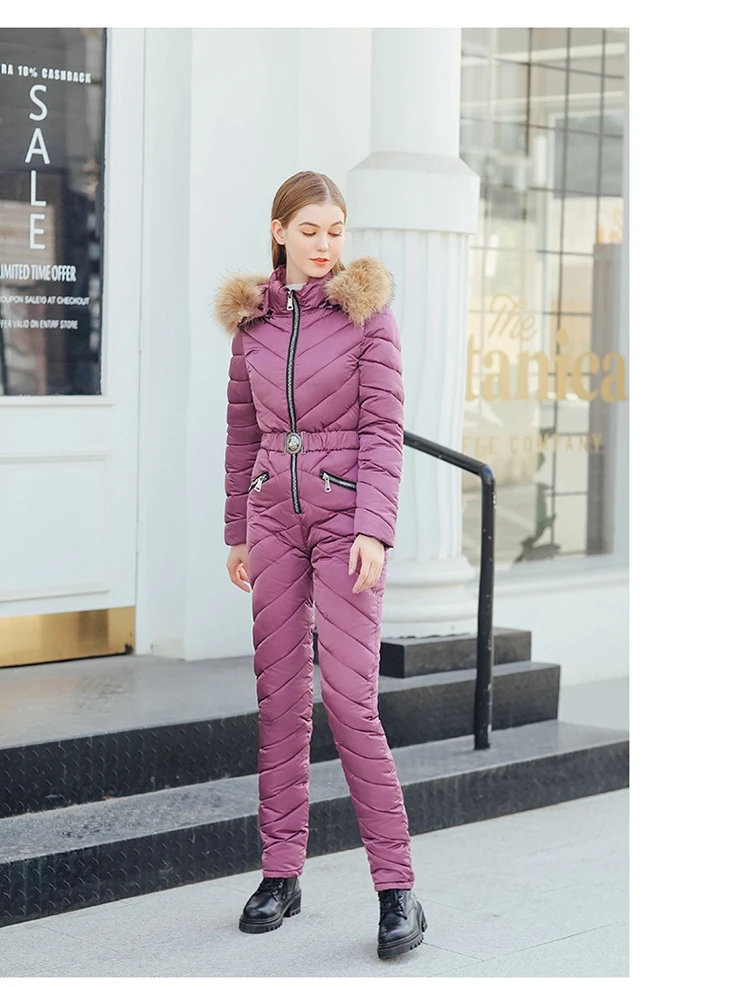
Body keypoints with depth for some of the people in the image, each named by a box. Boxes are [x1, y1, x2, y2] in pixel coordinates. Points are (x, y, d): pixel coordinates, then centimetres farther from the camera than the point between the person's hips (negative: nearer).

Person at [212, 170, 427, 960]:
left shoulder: (367, 309, -3)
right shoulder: (252, 319, 9)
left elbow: (384, 427, -7)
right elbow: (242, 433, 14)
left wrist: (374, 531, -16)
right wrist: (236, 533, 13)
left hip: (346, 515, -4)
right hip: (274, 515, 4)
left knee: (350, 697, -10)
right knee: (279, 695, 5)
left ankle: (397, 889, -5)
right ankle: (280, 872, 13)